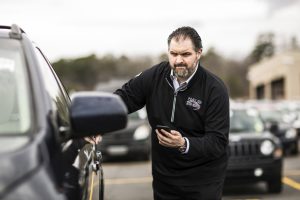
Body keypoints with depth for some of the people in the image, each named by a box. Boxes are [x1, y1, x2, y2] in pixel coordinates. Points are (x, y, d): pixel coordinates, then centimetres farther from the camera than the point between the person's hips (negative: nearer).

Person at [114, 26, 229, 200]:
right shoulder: (155, 76, -4)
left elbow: (218, 142, -19)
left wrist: (184, 144, -35)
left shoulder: (215, 89, -16)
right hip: (163, 176, 4)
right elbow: (123, 98, 3)